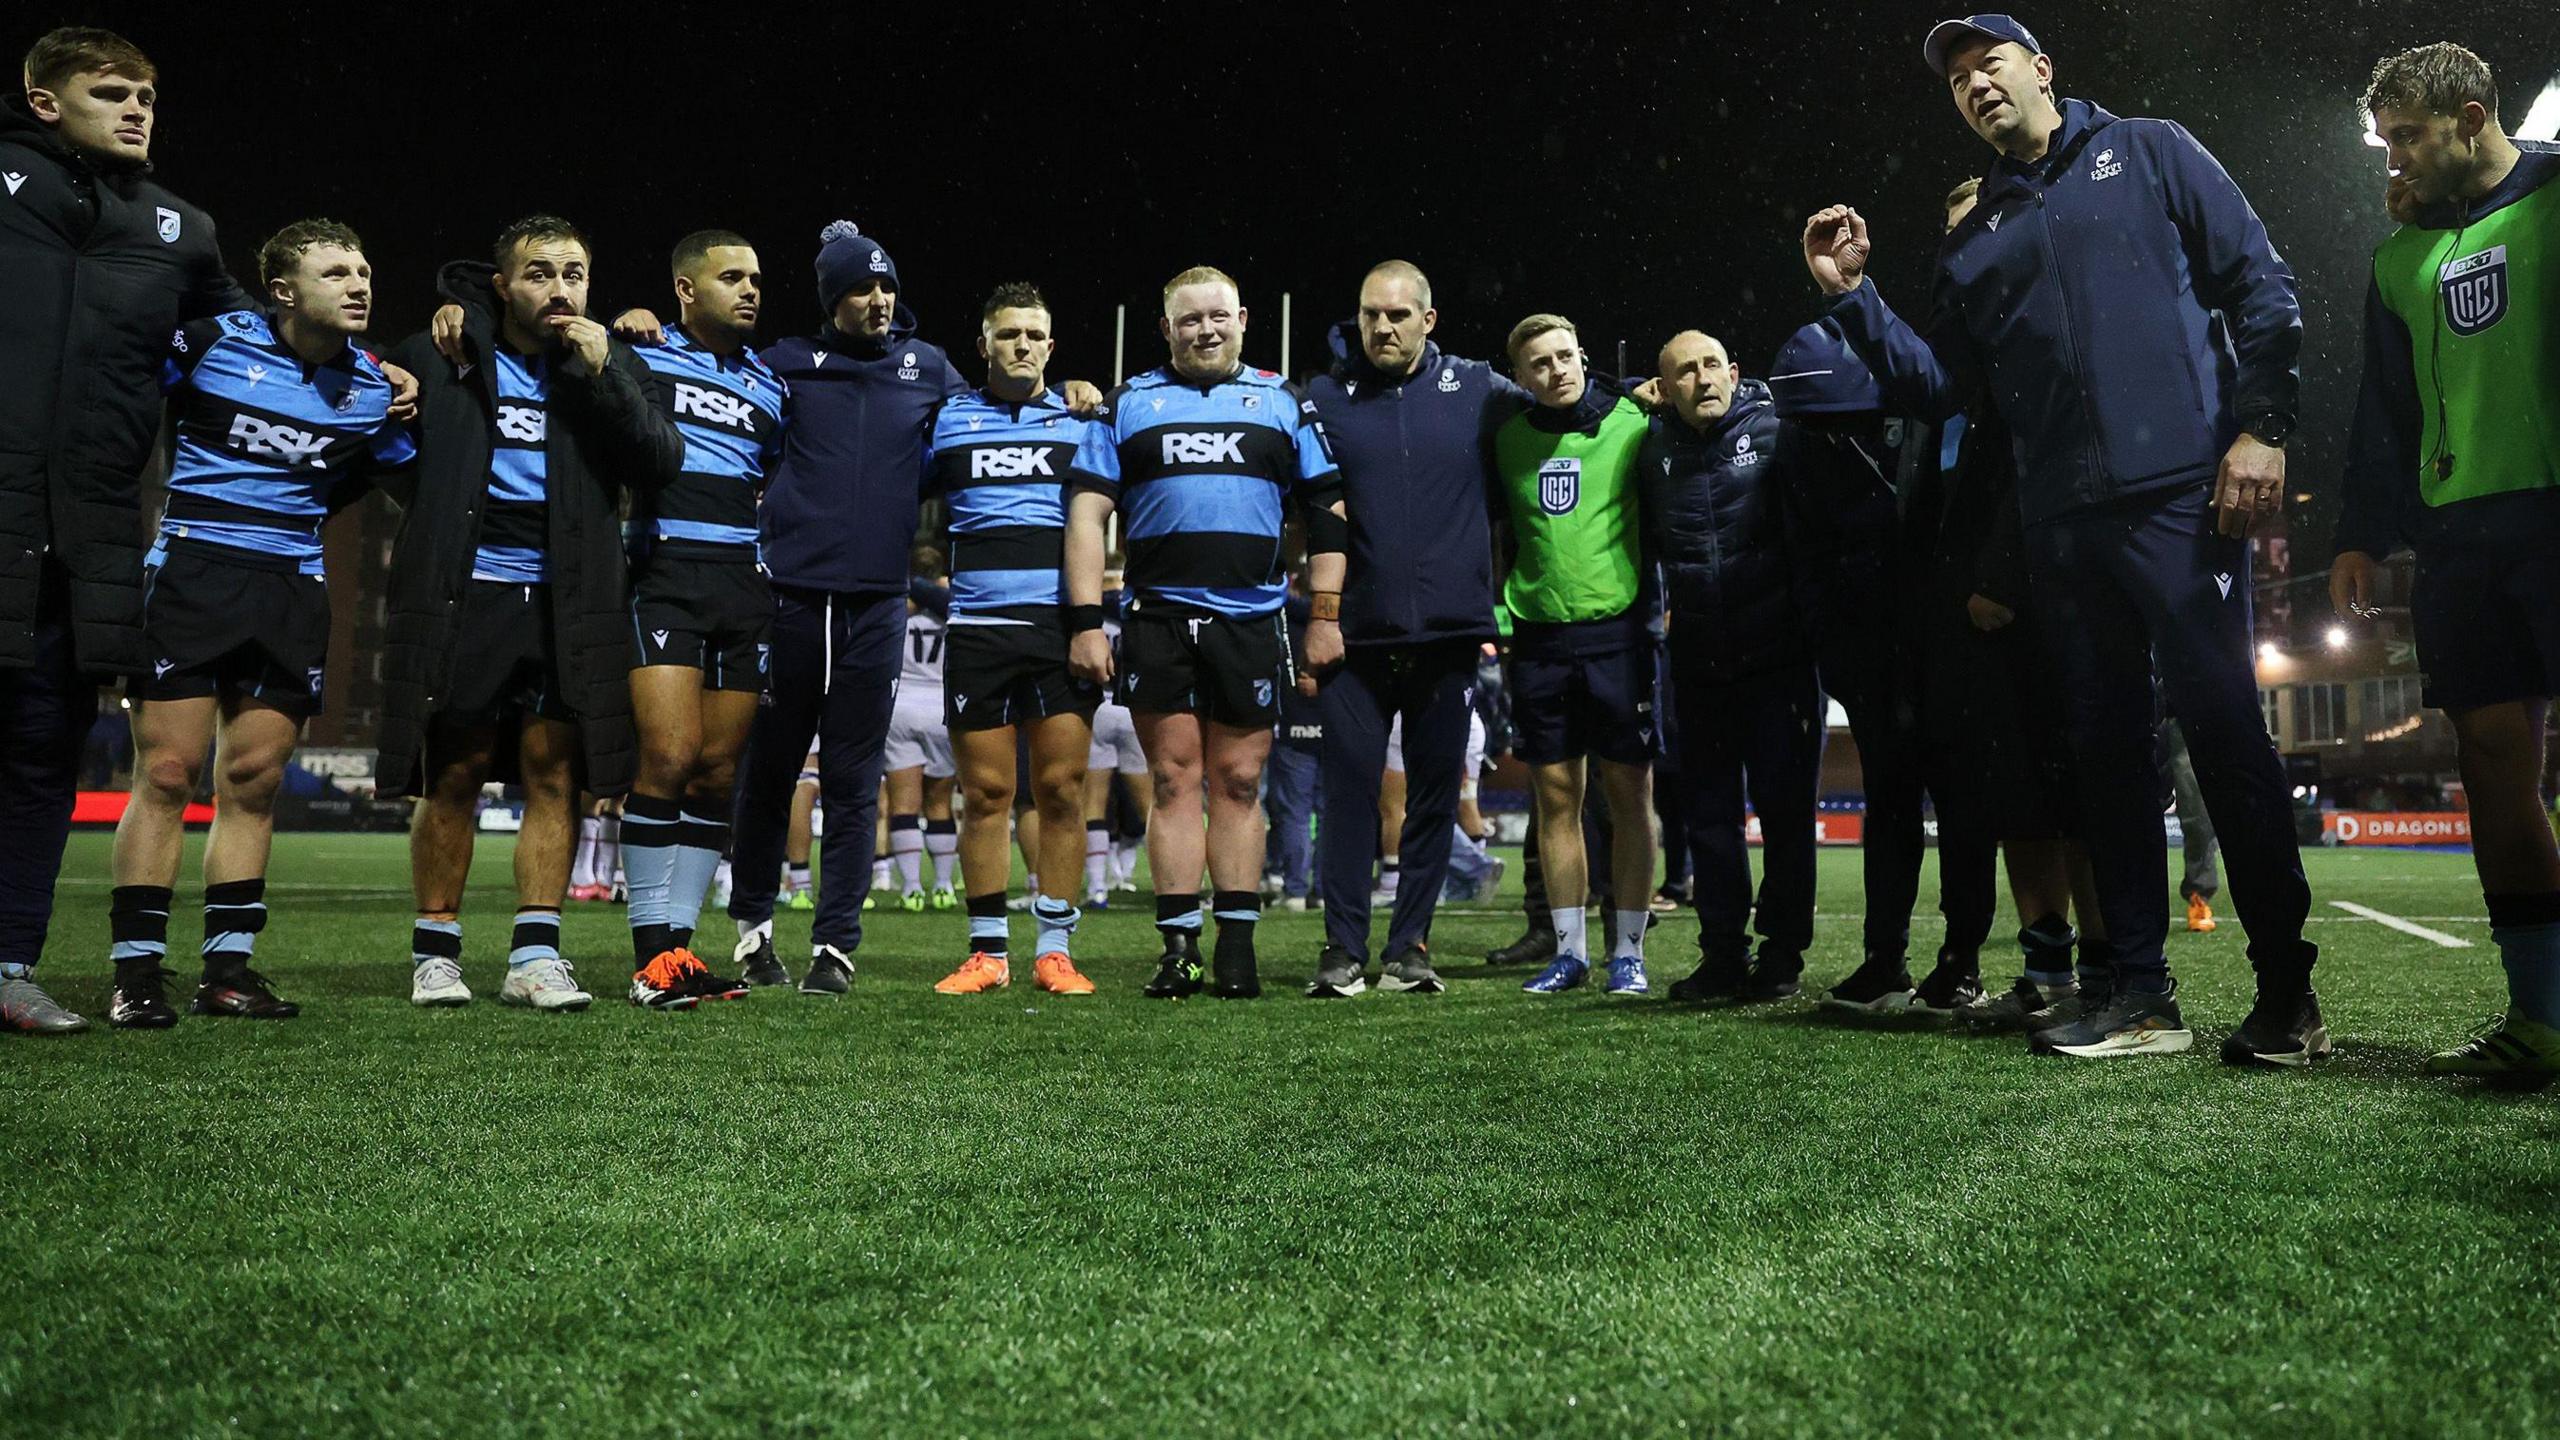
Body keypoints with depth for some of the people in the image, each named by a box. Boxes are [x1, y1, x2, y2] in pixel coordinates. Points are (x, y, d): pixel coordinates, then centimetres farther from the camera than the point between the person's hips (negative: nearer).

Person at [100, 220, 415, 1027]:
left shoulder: (376, 388, 6)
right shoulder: (210, 341, -5)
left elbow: (394, 472, 20)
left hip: (292, 593, 4)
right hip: (192, 575, -4)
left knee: (253, 782, 4)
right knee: (167, 774, -6)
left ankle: (228, 969, 11)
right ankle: (135, 974, 1)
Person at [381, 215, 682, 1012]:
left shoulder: (611, 362, 8)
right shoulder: (438, 358, 5)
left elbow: (662, 462, -4)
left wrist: (604, 373, -12)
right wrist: (436, 516, 7)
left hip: (565, 605, 1)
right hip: (463, 596, -1)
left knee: (555, 772, -1)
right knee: (454, 776, 3)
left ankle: (535, 954, 5)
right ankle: (435, 952, 15)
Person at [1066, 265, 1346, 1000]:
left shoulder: (1284, 403, 10)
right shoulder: (1129, 402, 9)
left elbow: (1327, 510, 9)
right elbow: (1088, 511, 4)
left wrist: (1325, 615, 2)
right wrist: (1087, 622, -4)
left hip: (1251, 623, 0)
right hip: (1158, 621, 0)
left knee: (1238, 784, 4)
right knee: (1174, 781, 1)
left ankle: (1237, 949, 10)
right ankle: (1178, 951, 7)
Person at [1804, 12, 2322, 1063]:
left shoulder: (2148, 154, 10)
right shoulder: (1972, 244, 21)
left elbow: (2259, 285, 3)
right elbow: (1937, 389, 14)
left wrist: (2260, 426, -9)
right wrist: (1852, 298, 3)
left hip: (2179, 497, -4)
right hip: (2062, 525, 5)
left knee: (2226, 732, -7)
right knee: (2107, 750, 5)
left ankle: (2286, 994, 3)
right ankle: (2142, 994, 12)